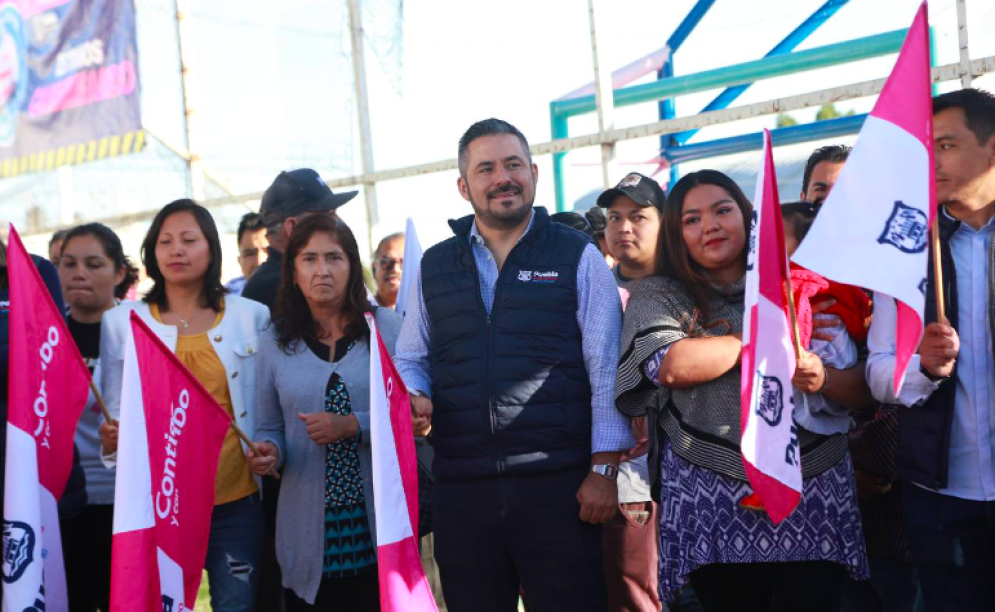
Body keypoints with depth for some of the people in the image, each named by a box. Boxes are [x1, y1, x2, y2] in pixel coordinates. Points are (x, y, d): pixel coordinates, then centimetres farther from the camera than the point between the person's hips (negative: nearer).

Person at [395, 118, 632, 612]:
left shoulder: (577, 257, 2)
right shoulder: (434, 267, 12)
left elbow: (606, 369, -3)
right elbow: (411, 360, 17)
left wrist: (604, 469, -8)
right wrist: (415, 397, -6)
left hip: (558, 486, -3)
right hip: (460, 491, 3)